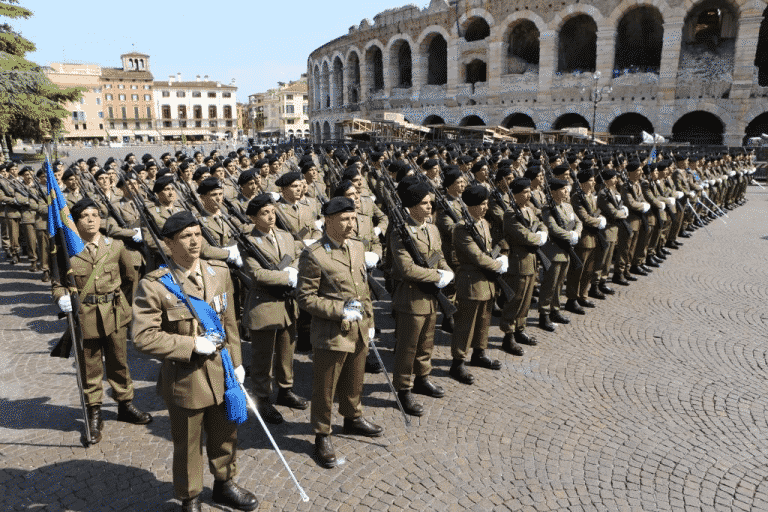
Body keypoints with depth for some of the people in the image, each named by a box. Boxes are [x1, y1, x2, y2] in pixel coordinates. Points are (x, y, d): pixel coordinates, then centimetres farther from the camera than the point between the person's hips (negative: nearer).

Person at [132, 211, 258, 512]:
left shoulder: (220, 273, 0)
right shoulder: (154, 285, -16)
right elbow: (144, 338, -18)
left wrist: (236, 362, 7)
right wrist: (192, 345, -21)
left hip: (221, 374, 5)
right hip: (184, 379, -4)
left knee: (225, 435, 22)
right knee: (187, 445, 16)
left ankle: (224, 485, 47)